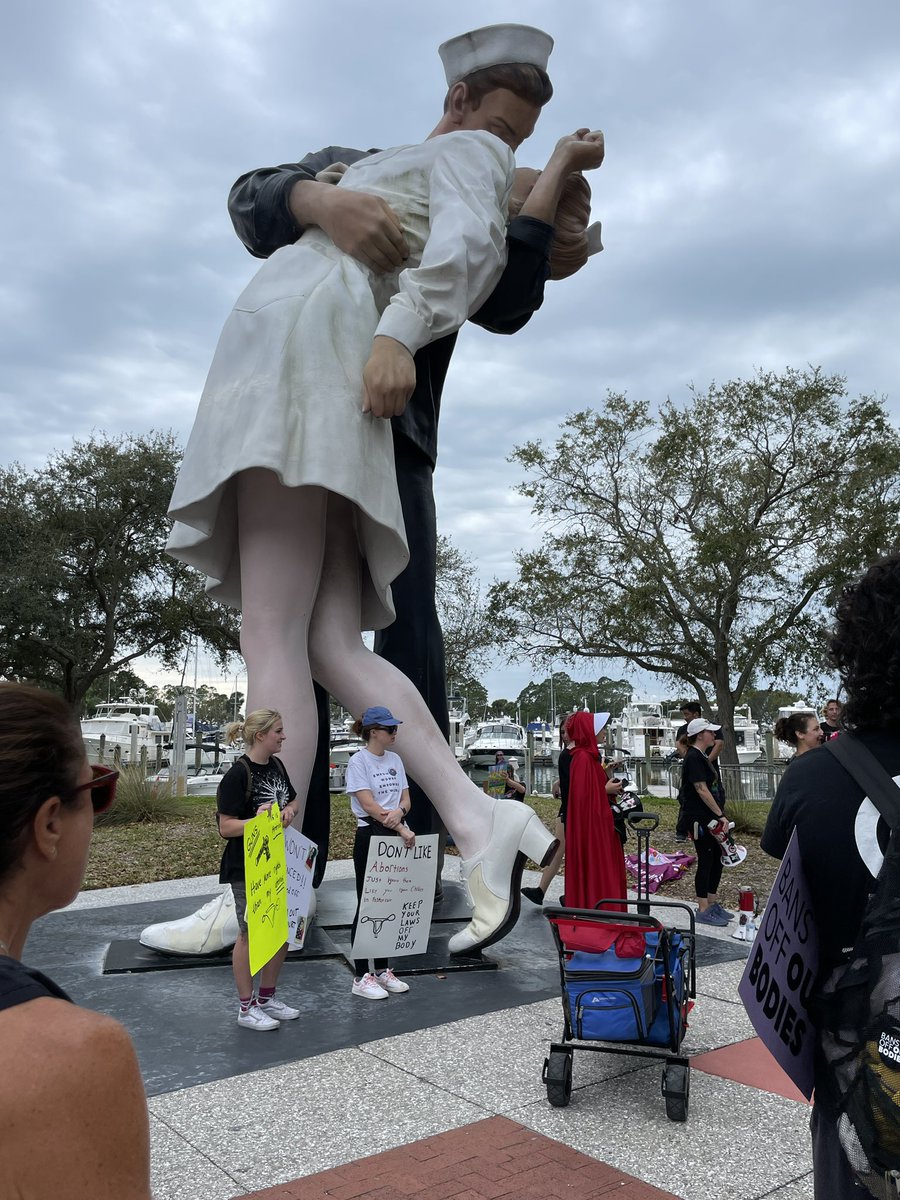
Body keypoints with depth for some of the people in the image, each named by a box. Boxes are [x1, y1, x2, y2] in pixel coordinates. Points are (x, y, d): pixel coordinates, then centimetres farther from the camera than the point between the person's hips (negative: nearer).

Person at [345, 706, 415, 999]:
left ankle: (382, 969, 23)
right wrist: (401, 829, -22)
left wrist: (400, 811, -15)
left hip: (396, 838, 7)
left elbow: (406, 798, 9)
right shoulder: (358, 761, -11)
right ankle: (361, 978, 7)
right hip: (370, 837, -7)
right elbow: (368, 804, -18)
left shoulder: (395, 760, 10)